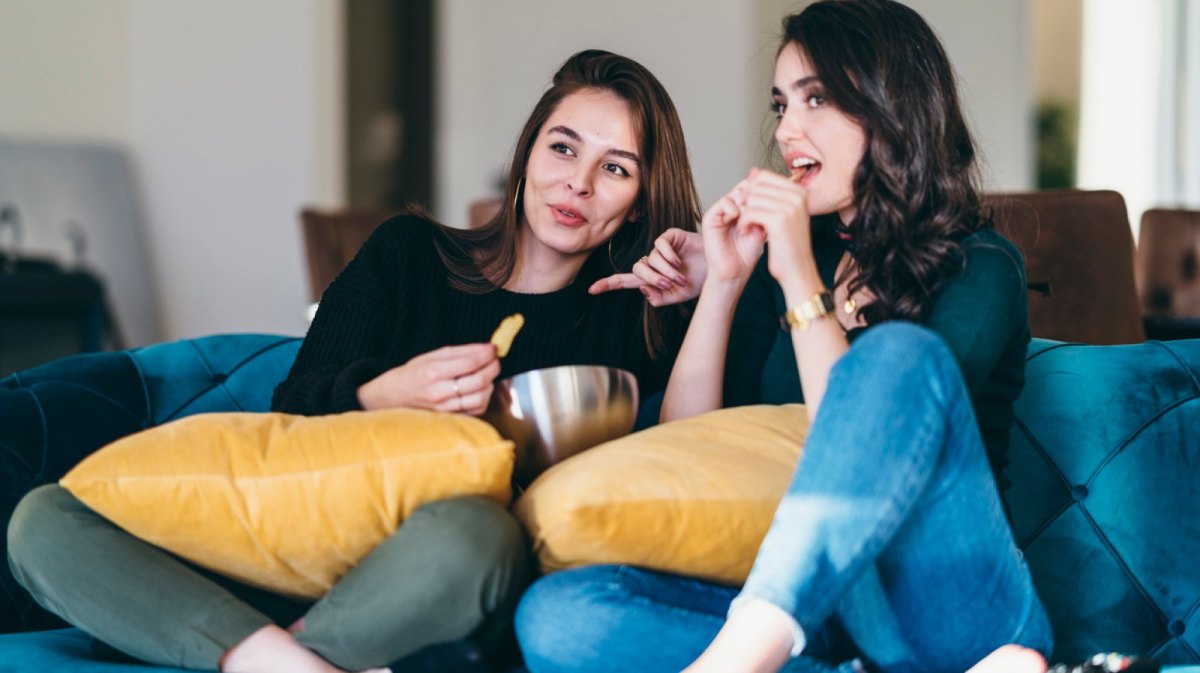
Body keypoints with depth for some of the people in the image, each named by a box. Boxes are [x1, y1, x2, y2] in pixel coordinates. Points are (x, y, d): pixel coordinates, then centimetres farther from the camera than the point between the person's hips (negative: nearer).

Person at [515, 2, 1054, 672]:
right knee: (556, 612, -22)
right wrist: (721, 285, 2)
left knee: (899, 352, -31)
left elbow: (870, 451, -12)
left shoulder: (981, 266, 2)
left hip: (949, 606, -4)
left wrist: (801, 278, -14)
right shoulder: (778, 260, 17)